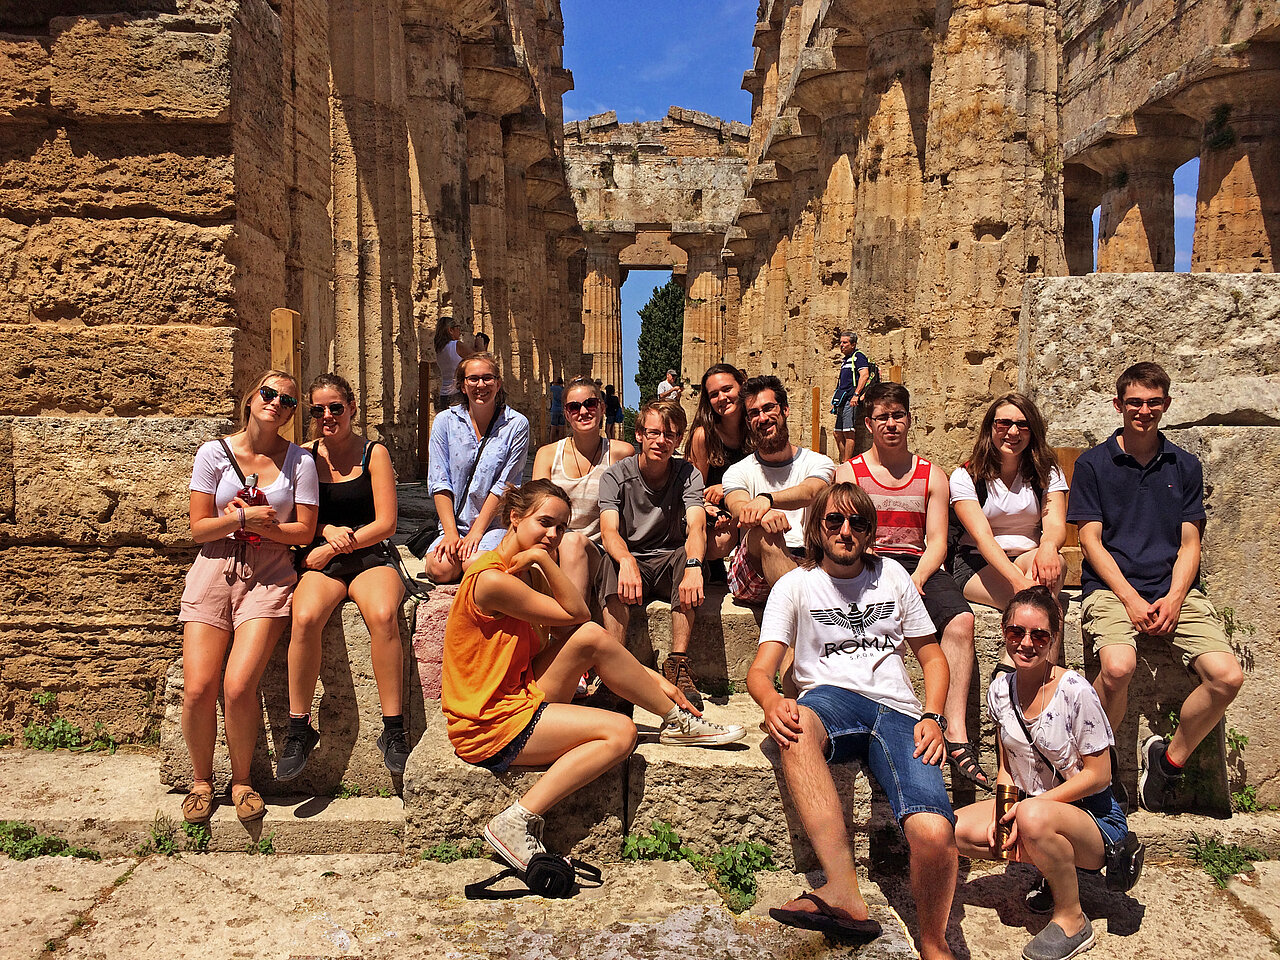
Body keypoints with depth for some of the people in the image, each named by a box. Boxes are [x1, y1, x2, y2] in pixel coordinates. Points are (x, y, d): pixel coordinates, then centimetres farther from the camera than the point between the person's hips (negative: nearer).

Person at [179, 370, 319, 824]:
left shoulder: (299, 460, 4)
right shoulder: (214, 453, 5)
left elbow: (304, 532, 2)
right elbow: (199, 528, 3)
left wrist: (253, 521, -7)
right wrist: (246, 518, -10)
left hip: (269, 576, -1)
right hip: (214, 570, 1)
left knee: (238, 686, -18)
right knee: (197, 688, -12)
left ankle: (242, 779, 6)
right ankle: (201, 780, 13)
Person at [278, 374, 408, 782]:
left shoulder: (373, 453, 4)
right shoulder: (305, 455, 11)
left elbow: (385, 524, -2)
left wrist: (334, 546, -10)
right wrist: (329, 530, -8)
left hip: (371, 557, -1)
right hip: (320, 561, 2)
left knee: (383, 615, -35)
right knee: (305, 618, -33)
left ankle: (393, 730, -27)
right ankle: (299, 730, -18)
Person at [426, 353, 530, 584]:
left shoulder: (516, 425, -2)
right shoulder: (445, 422, 4)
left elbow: (504, 485, -6)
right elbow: (439, 482, 0)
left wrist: (477, 531, -12)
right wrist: (451, 533, -10)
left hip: (495, 523, -2)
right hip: (455, 522, 2)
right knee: (441, 568, -24)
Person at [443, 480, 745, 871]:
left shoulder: (525, 572, 11)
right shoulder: (492, 579, -20)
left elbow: (586, 634, 9)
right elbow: (576, 614, -14)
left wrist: (651, 679, 5)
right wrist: (544, 560, -20)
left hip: (518, 696, 8)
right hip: (489, 728, -8)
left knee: (591, 638, -12)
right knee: (621, 732, -17)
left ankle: (677, 720, 2)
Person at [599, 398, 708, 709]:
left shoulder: (687, 474, -3)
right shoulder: (615, 476, -5)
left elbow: (697, 526, -21)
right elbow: (609, 531, -21)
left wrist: (693, 566, -44)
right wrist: (627, 561, -46)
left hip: (671, 562, 1)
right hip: (632, 561, 0)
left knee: (688, 556, -32)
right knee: (611, 563, -33)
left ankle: (677, 664, -33)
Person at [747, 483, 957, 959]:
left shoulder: (891, 575, 19)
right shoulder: (796, 586, 11)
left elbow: (932, 656, 21)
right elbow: (760, 670, 0)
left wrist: (932, 718, 0)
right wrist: (772, 702, -25)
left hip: (897, 710, 1)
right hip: (832, 698, -1)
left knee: (934, 834, -29)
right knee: (796, 726, -42)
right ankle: (845, 893, -45)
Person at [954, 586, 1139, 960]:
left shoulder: (1075, 691, -18)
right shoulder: (1000, 692, 0)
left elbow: (1097, 775, -15)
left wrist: (1027, 808, -20)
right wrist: (1004, 813, -11)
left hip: (1094, 817, -6)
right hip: (1028, 805, 6)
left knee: (1034, 818, -38)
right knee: (956, 831, -16)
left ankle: (1072, 921, -12)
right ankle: (1054, 867, 4)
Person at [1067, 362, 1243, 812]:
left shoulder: (1185, 466, 15)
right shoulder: (1093, 463, 6)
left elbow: (1189, 545, 11)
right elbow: (1091, 541, 0)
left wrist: (1174, 599, -8)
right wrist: (1131, 599, -12)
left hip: (1175, 590, 3)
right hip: (1111, 587, -3)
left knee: (1228, 676, -21)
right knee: (1118, 666, -33)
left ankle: (1170, 758, 5)